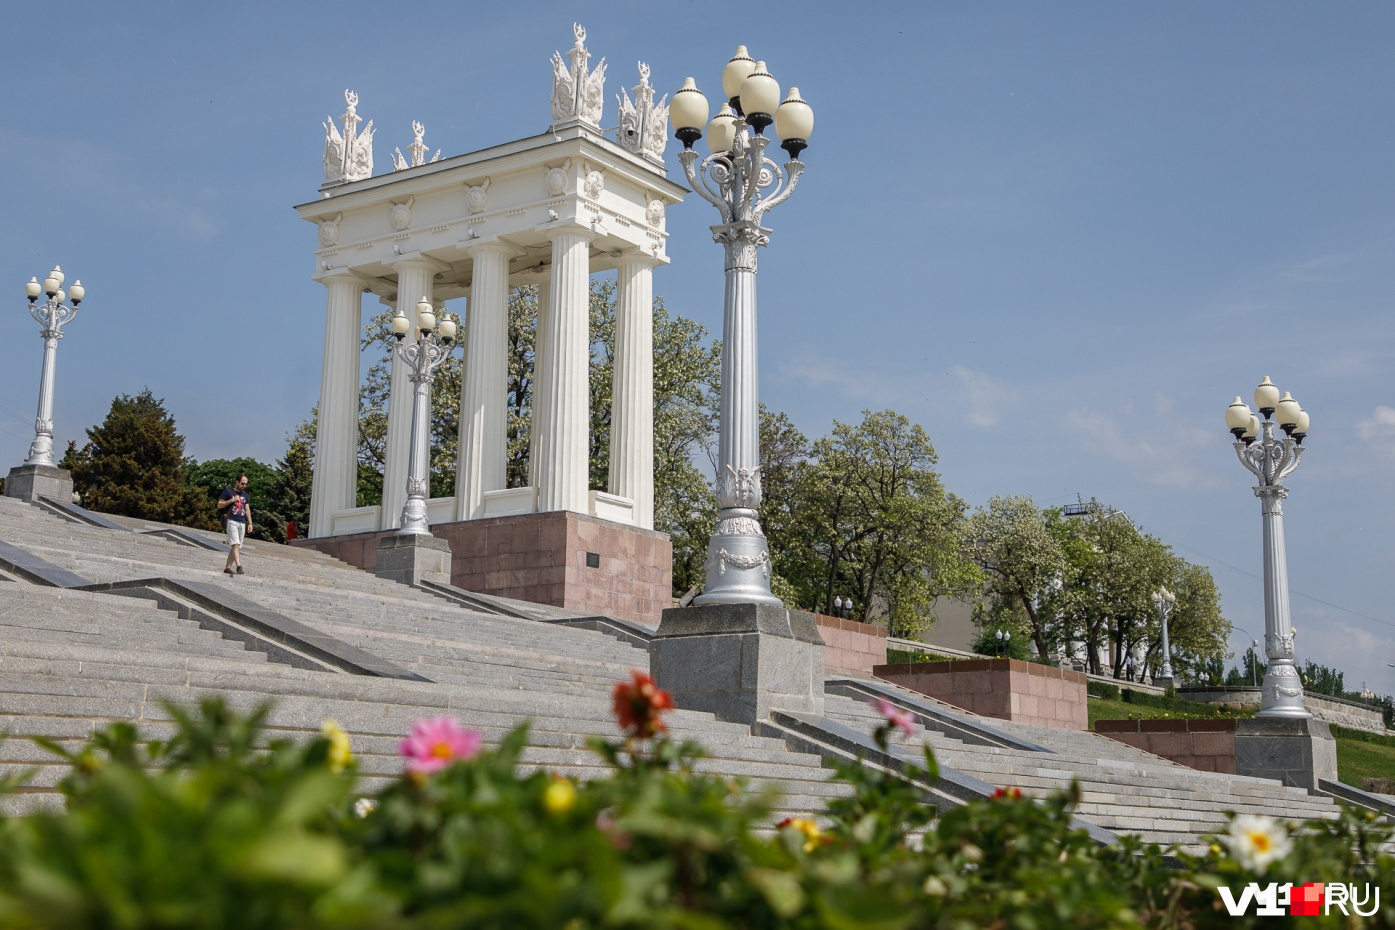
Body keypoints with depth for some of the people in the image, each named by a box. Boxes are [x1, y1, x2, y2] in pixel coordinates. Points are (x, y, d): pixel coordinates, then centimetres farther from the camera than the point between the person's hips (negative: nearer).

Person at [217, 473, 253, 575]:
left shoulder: (245, 495, 21)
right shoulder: (228, 491, 4)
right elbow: (219, 505, 1)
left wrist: (250, 523, 12)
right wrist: (232, 500, -11)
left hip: (242, 523, 6)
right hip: (232, 521, -6)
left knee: (237, 547, 3)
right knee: (235, 544, -19)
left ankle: (228, 567, 8)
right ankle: (238, 566, -31)